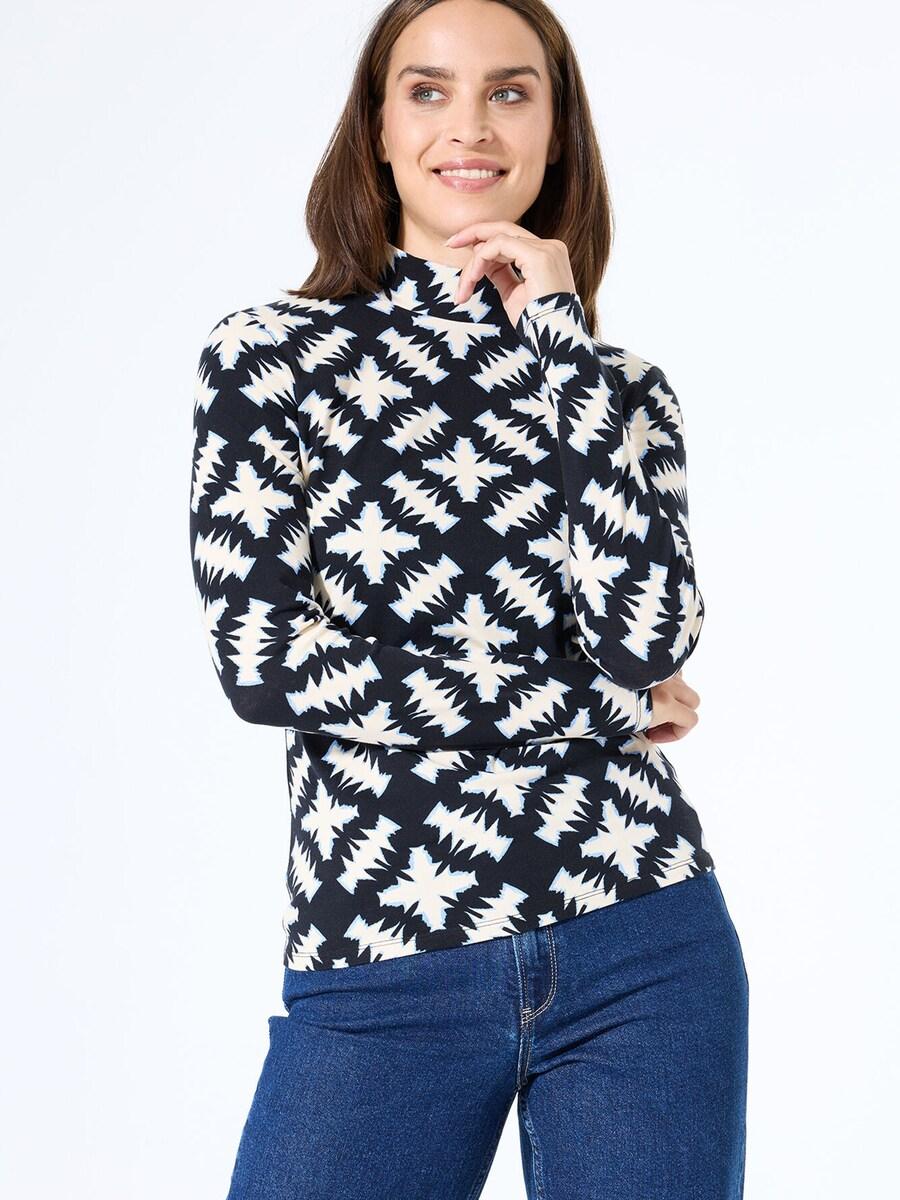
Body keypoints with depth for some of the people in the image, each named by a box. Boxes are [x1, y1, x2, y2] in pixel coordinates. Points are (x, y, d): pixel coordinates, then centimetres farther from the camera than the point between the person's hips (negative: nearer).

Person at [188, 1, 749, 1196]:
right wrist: (603, 705, -7)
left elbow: (647, 641, -9)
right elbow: (260, 658, -9)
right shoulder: (269, 355, 3)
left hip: (643, 949, 2)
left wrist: (561, 340, -6)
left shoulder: (619, 386, 9)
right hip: (380, 974, -2)